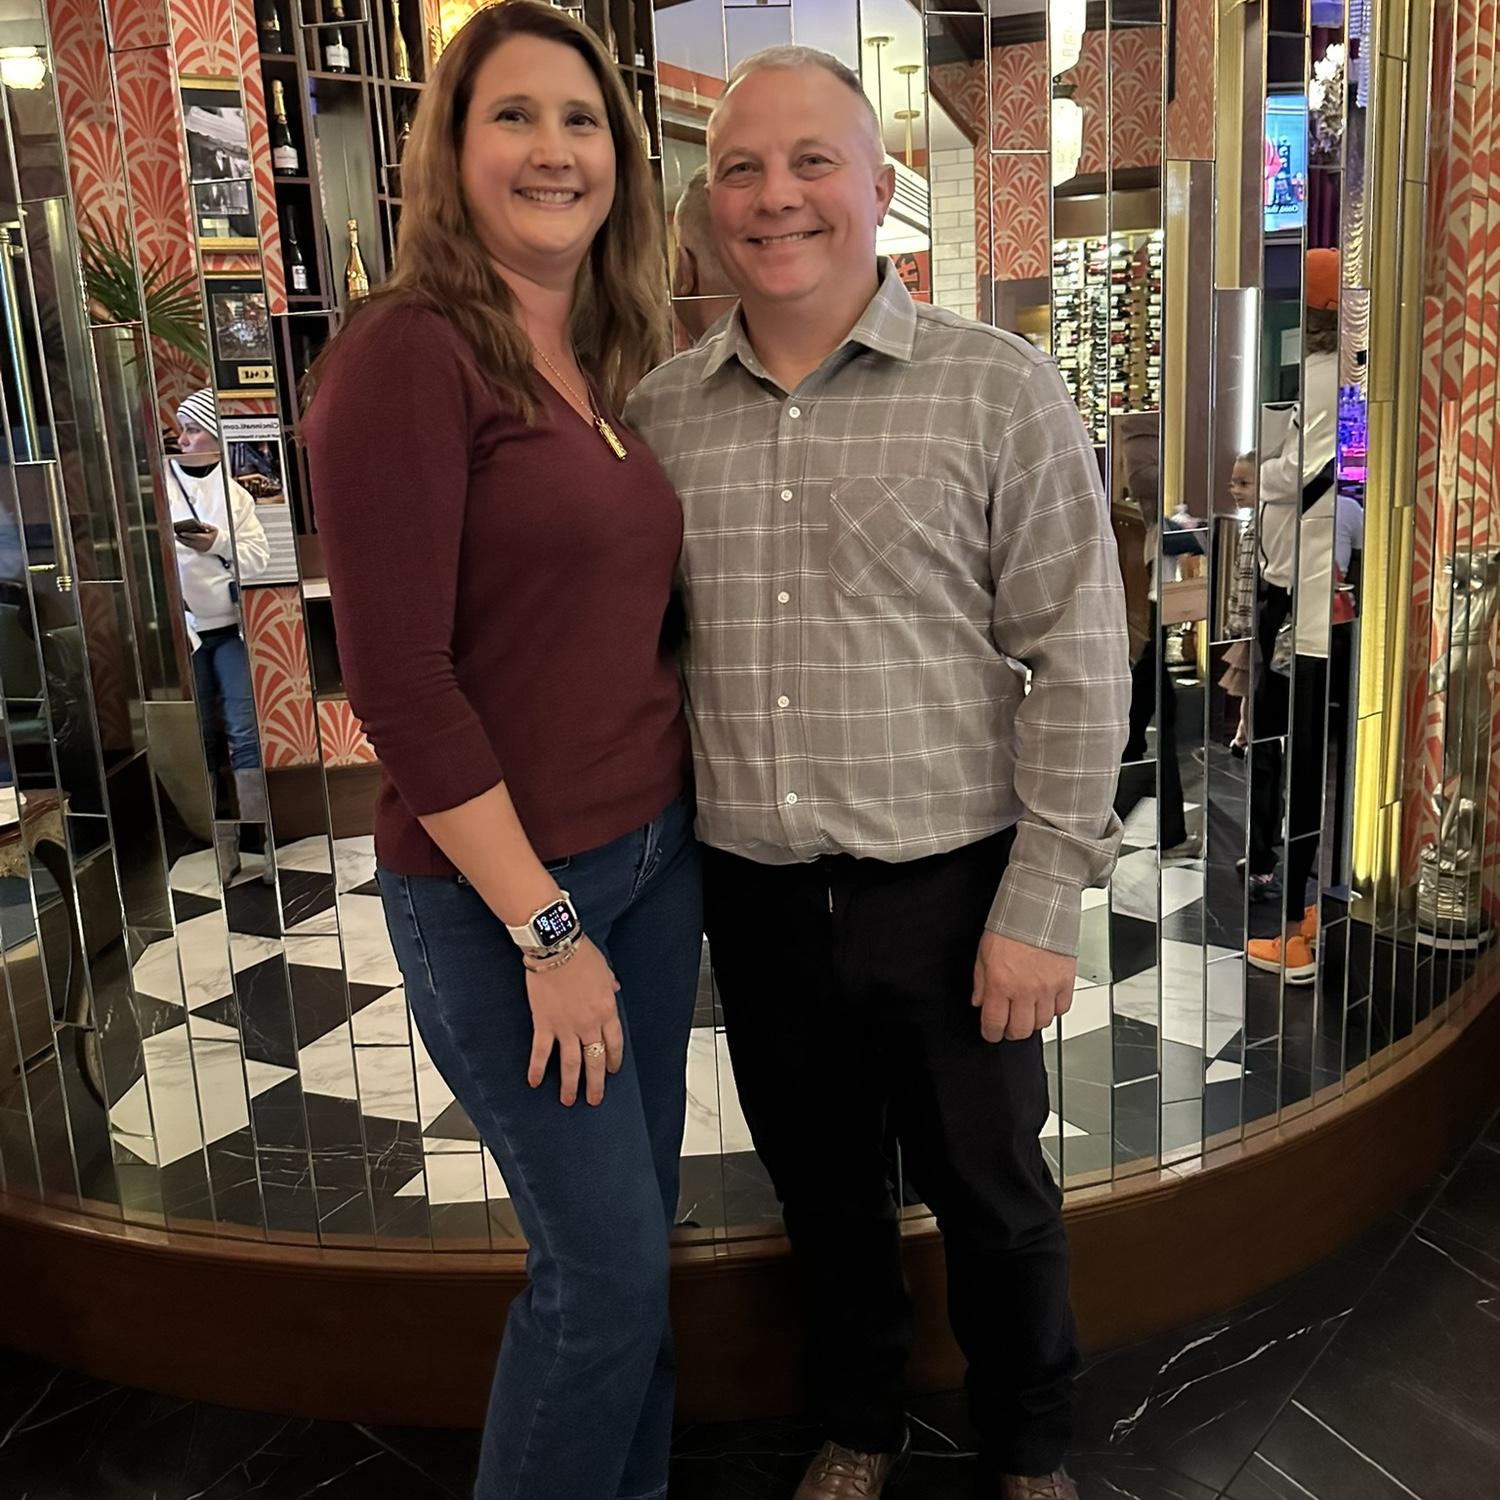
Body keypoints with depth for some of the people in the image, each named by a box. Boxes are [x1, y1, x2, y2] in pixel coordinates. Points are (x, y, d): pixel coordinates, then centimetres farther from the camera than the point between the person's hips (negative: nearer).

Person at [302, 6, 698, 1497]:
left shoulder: (604, 366, 9)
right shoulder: (408, 352, -14)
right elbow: (397, 676, -19)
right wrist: (546, 929, -17)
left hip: (654, 853, 7)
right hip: (498, 891, -7)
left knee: (637, 1230, 19)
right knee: (606, 1264, 5)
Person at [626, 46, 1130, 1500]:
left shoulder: (998, 391, -8)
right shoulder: (657, 412, 3)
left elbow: (1076, 661, -8)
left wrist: (1042, 901, -11)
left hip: (944, 885, -3)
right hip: (752, 893, 3)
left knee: (993, 1199, 16)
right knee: (822, 1188, 21)